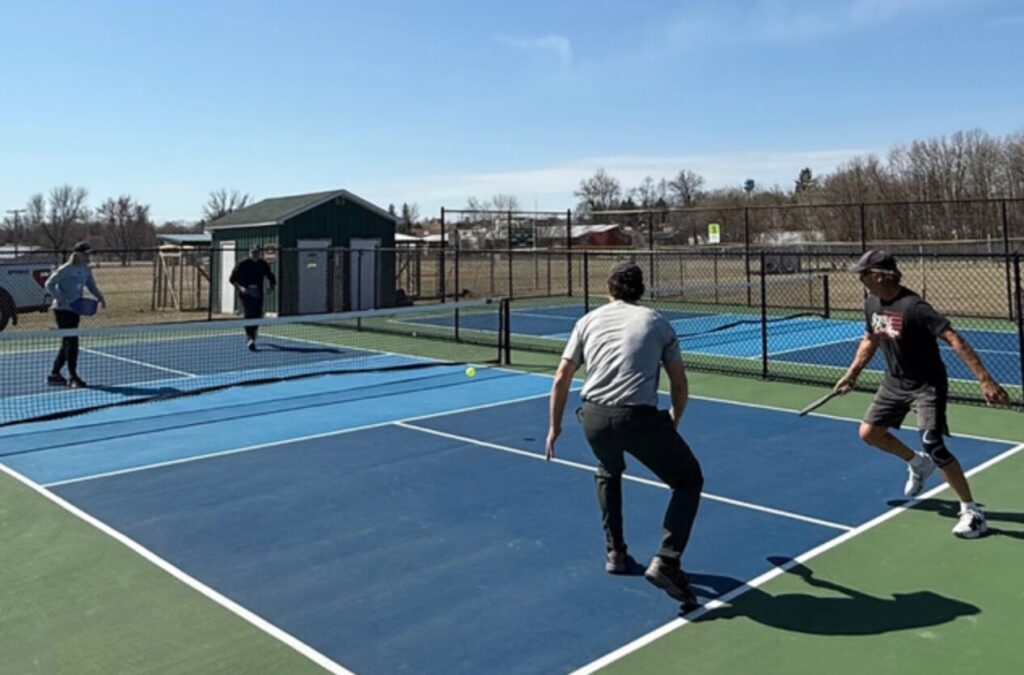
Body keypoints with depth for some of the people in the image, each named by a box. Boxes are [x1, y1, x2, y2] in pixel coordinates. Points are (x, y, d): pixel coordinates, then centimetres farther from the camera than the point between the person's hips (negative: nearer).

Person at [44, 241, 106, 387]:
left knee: (68, 343, 12)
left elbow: (91, 285, 14)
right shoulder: (65, 269, -14)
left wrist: (100, 297, -5)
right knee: (71, 341, -10)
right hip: (62, 309, -8)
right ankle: (72, 376, -5)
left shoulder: (86, 270, 6)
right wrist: (62, 299, -24)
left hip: (75, 310, 8)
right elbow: (49, 284, -13)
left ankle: (54, 374, 23)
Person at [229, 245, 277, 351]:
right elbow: (232, 279, -3)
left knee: (257, 316, 7)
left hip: (258, 294, 4)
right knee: (248, 315, -17)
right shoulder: (242, 264, -7)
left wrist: (272, 286, -2)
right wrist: (240, 287, -18)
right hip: (246, 294, -4)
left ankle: (251, 337, 30)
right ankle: (250, 339, -22)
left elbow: (271, 277, 17)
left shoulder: (263, 265, 5)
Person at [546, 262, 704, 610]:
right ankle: (666, 561, -1)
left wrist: (555, 426, 25)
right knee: (689, 481, 16)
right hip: (640, 418, -3)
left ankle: (615, 552, 35)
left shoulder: (589, 320, 17)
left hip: (594, 418, 3)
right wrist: (673, 421, 34)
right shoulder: (657, 321, 14)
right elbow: (680, 385, 15)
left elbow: (561, 379, 14)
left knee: (608, 473, 35)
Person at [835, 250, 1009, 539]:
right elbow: (870, 340, 15)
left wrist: (985, 379, -39)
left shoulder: (913, 306, -28)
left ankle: (971, 510, -1)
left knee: (933, 446, -17)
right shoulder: (872, 303, -3)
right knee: (868, 432, 10)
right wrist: (852, 374, 14)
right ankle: (918, 464, 35)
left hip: (927, 385, -8)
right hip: (895, 382, 8)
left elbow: (954, 339, -33)